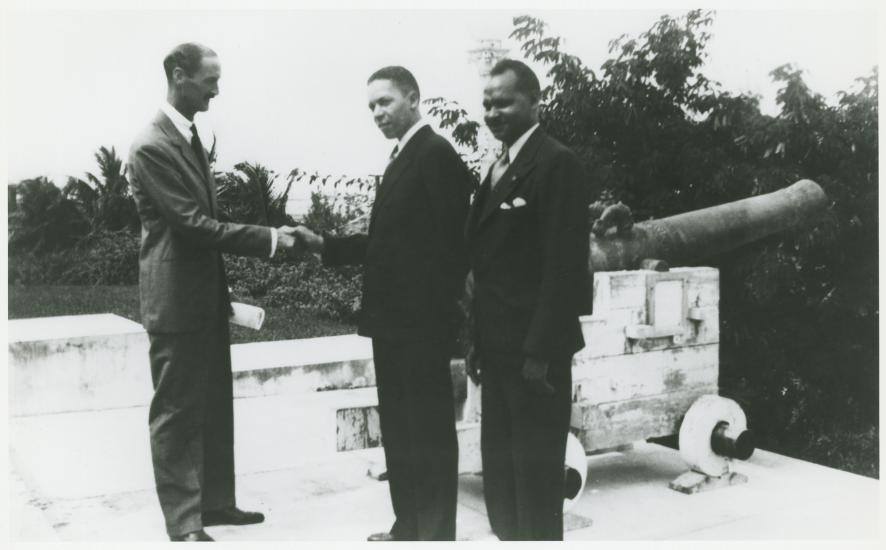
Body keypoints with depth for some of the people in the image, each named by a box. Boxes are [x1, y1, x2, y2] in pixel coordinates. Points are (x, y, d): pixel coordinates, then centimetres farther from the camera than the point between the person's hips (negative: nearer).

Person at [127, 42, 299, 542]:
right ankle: (184, 523, 12)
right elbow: (192, 223, -21)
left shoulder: (192, 138, 12)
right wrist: (268, 239, -20)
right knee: (177, 412, 1)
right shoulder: (153, 146, -16)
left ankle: (216, 501, 28)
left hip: (206, 296, 9)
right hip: (176, 300, -9)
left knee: (216, 406, 15)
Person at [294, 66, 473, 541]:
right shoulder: (402, 158, 17)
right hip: (393, 318, 9)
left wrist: (441, 312, -20)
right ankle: (408, 525, 29)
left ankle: (436, 533, 14)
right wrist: (326, 245, 8)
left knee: (430, 428, 1)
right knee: (398, 426, 16)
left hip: (421, 320, -9)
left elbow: (448, 243, -18)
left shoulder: (436, 153, -11)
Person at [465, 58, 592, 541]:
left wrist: (540, 350, -21)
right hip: (499, 346, 9)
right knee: (500, 470, 18)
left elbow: (565, 265, -19)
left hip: (534, 348, -9)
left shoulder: (557, 163, -12)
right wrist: (480, 340, 13)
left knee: (535, 474, 3)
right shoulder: (500, 167, 16)